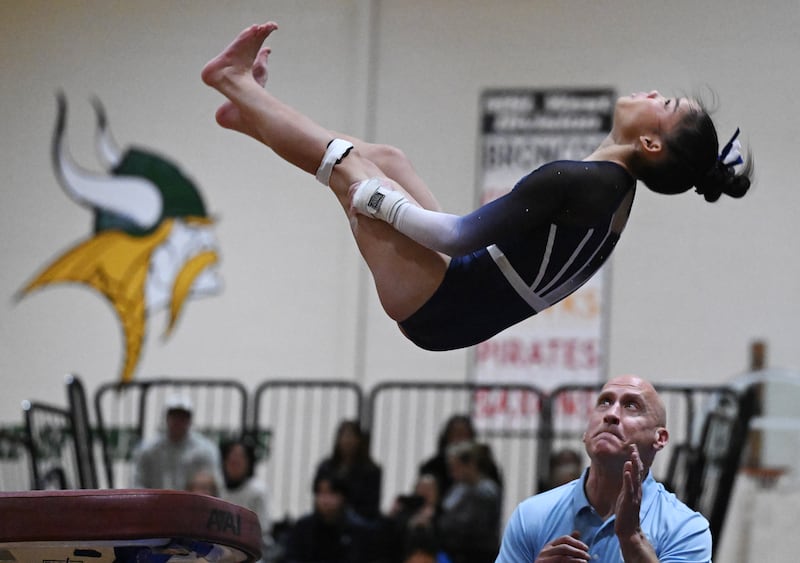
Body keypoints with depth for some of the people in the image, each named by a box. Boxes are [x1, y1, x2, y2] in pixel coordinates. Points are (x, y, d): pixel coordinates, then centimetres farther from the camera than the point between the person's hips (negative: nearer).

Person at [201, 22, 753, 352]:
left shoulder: (571, 183, -28)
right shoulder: (619, 187, 1)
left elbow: (457, 237, -27)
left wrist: (372, 198, -13)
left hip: (438, 310, -8)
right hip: (467, 313, 8)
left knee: (353, 168, 3)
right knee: (383, 156, 16)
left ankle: (236, 81, 21)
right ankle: (249, 110, 30)